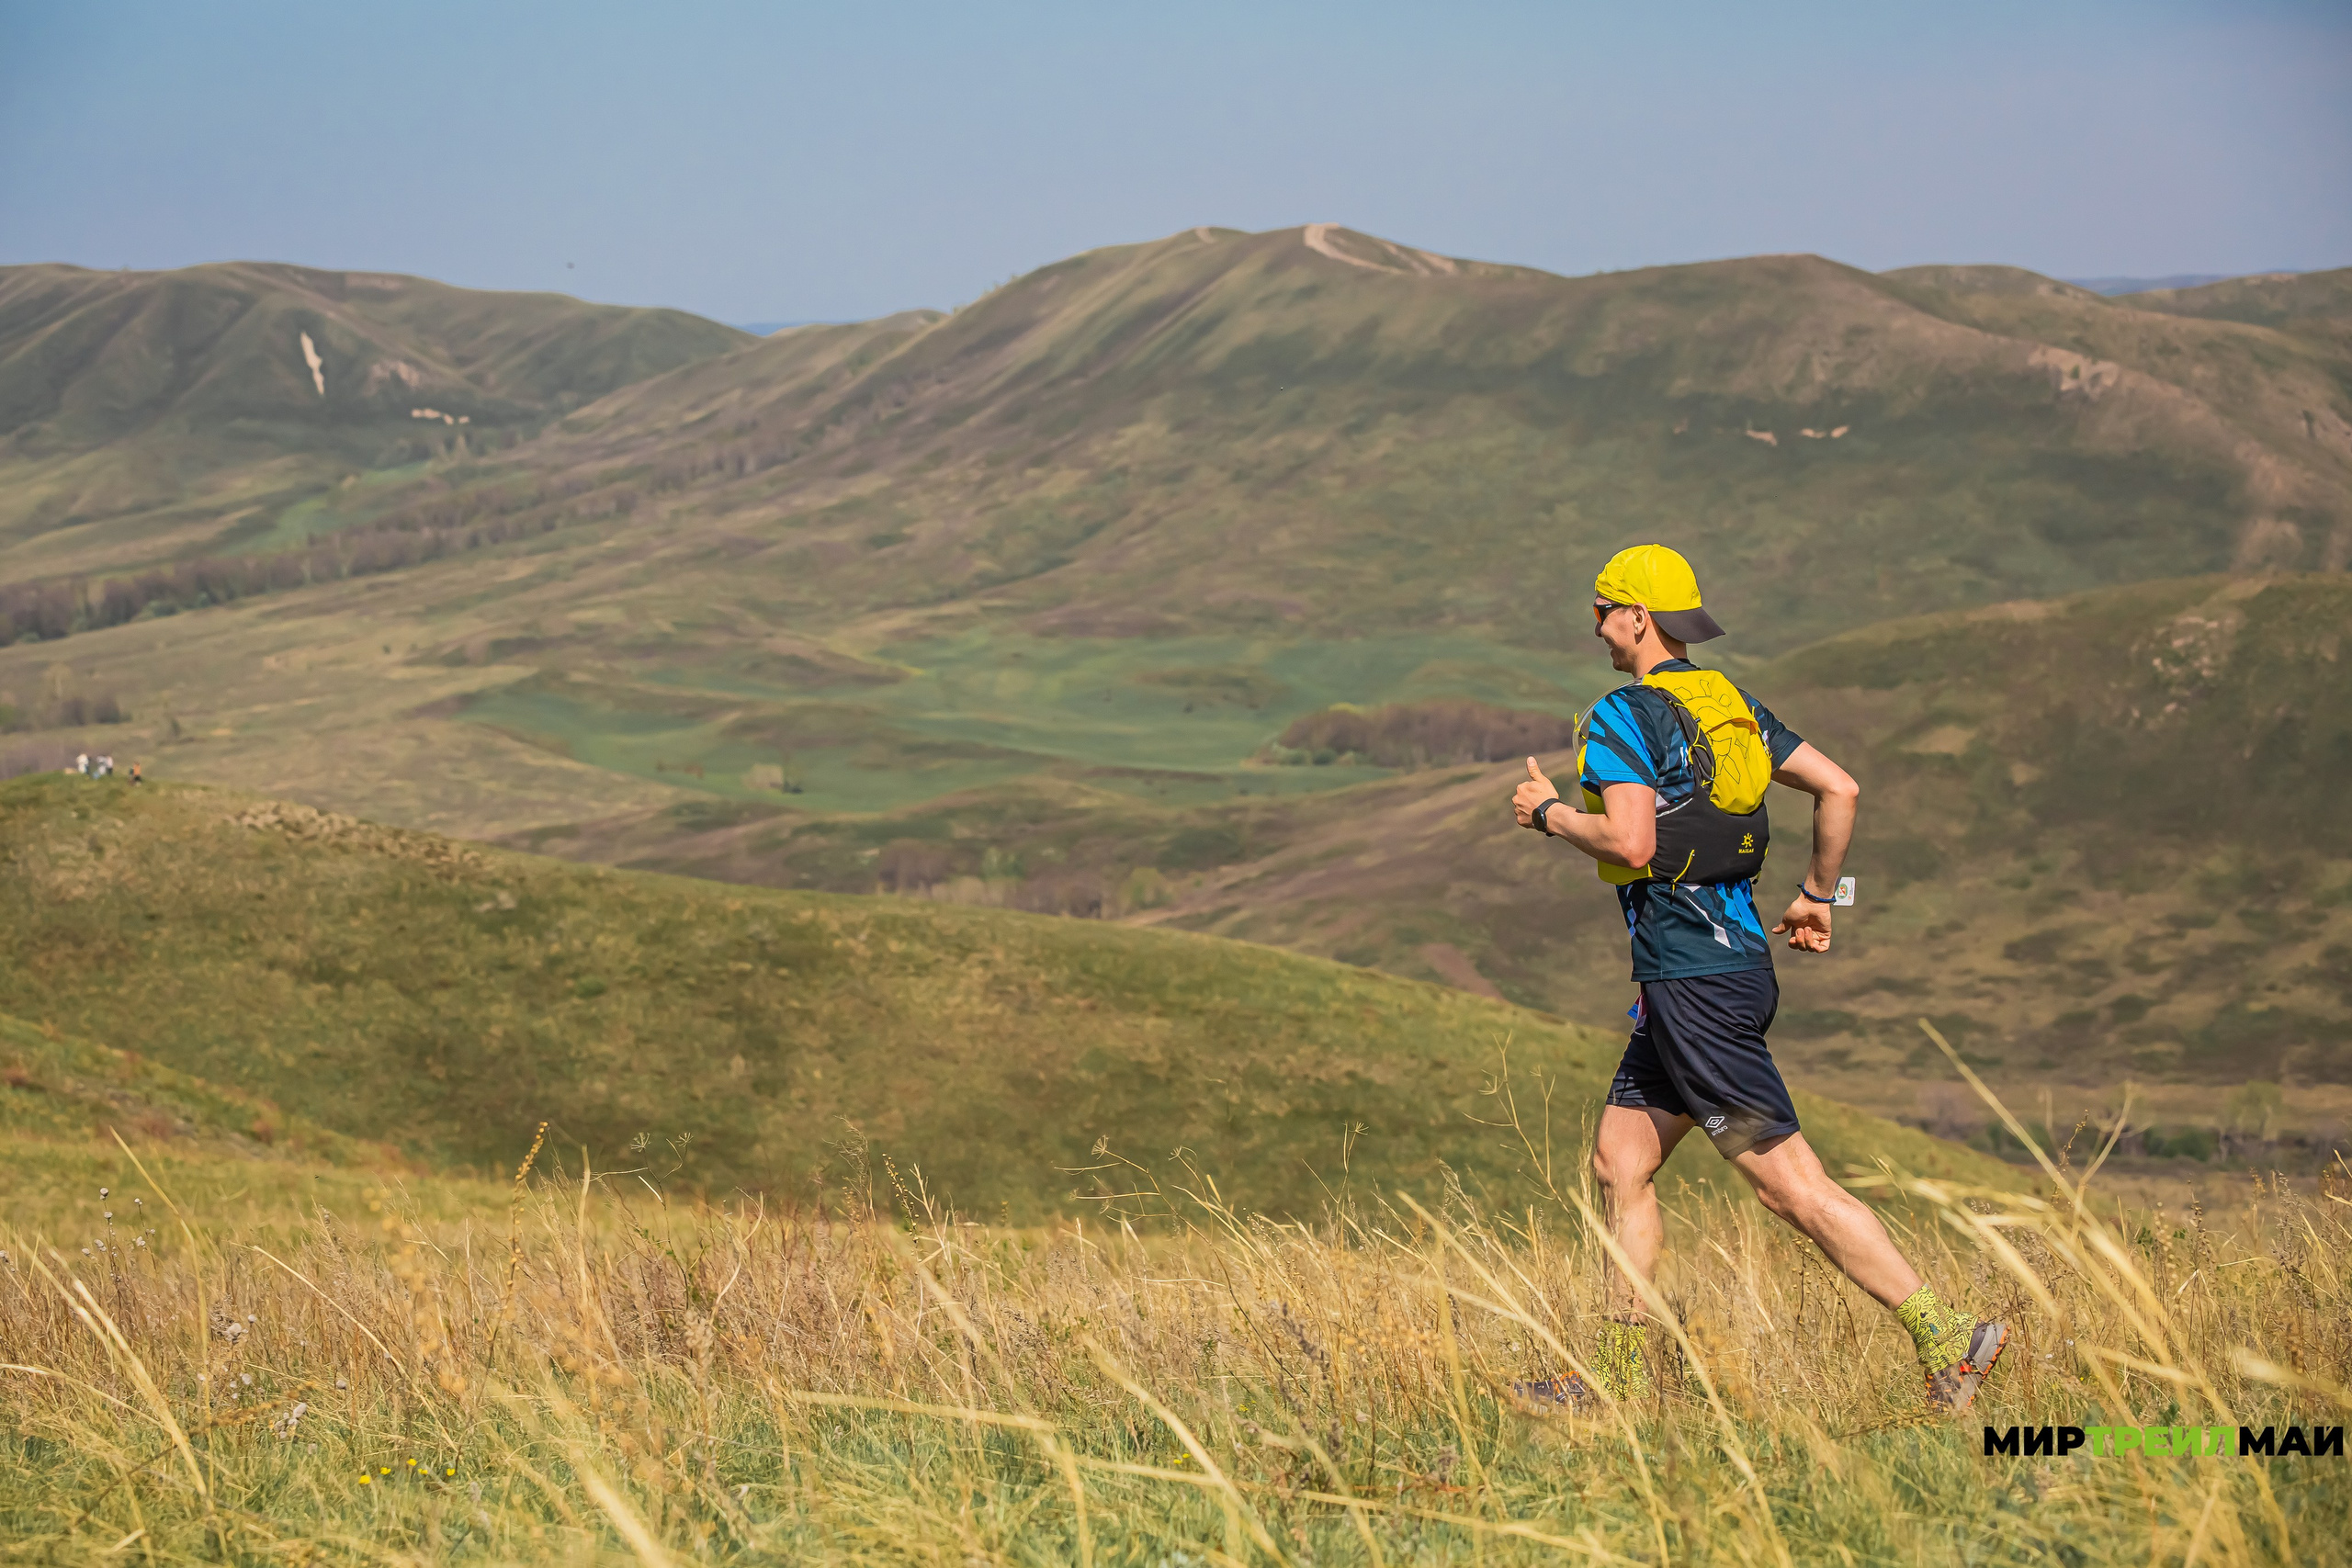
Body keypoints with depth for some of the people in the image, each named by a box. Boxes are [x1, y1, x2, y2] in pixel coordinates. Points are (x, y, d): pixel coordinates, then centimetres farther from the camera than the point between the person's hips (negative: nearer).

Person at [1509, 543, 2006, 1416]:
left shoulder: (1623, 716, -11)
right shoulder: (1729, 706, 15)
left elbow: (1630, 843, -22)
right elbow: (1840, 789, 13)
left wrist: (1549, 814, -5)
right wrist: (1816, 897, 22)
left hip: (1694, 979, -10)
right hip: (1735, 950, 10)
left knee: (1790, 1184, -9)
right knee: (1619, 1161, 14)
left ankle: (1948, 1340, -11)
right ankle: (1623, 1377, 17)